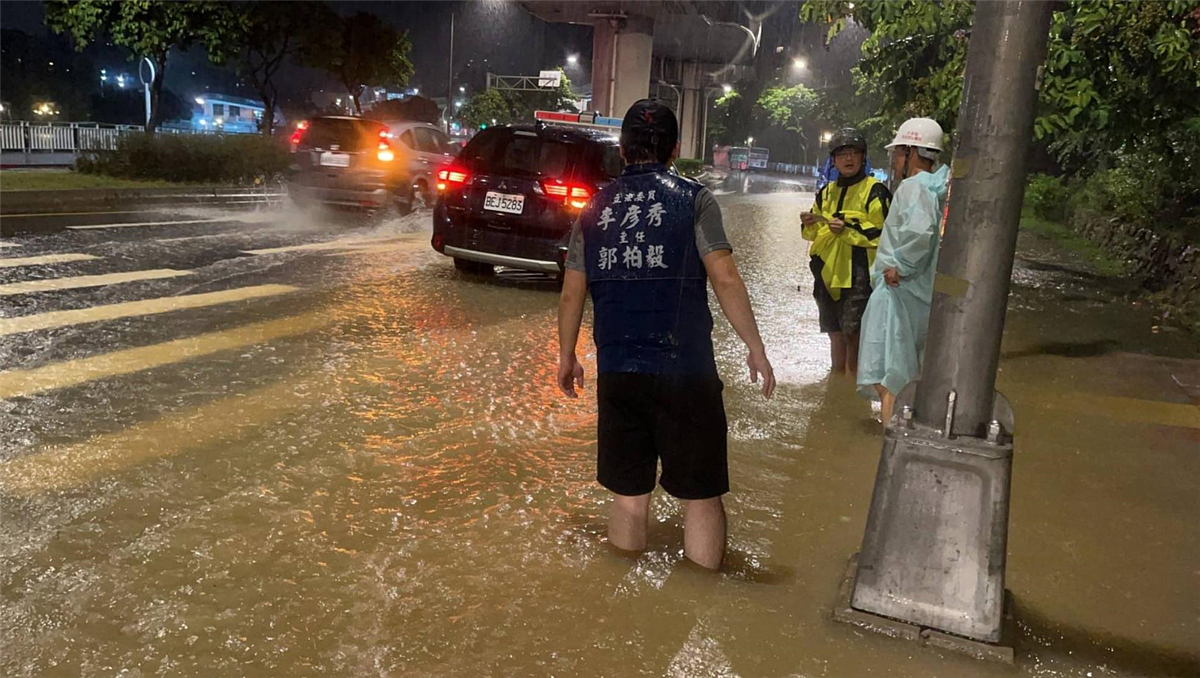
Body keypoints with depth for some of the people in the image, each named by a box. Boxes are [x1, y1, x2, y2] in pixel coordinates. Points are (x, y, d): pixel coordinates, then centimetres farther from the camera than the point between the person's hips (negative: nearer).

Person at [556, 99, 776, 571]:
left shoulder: (595, 209, 8)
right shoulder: (693, 200, -2)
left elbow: (572, 293, 10)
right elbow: (725, 279, -10)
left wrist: (566, 356, 21)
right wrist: (756, 349, -2)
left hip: (616, 372, 4)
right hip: (684, 372, -3)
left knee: (628, 494, 14)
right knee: (701, 495, 8)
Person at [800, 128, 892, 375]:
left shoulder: (875, 191, -3)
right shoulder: (827, 192, 16)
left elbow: (883, 234, -11)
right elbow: (815, 233, 23)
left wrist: (848, 229, -20)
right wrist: (810, 224, 0)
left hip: (858, 274, -6)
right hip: (828, 273, 6)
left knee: (853, 335, -8)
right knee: (836, 335, 14)